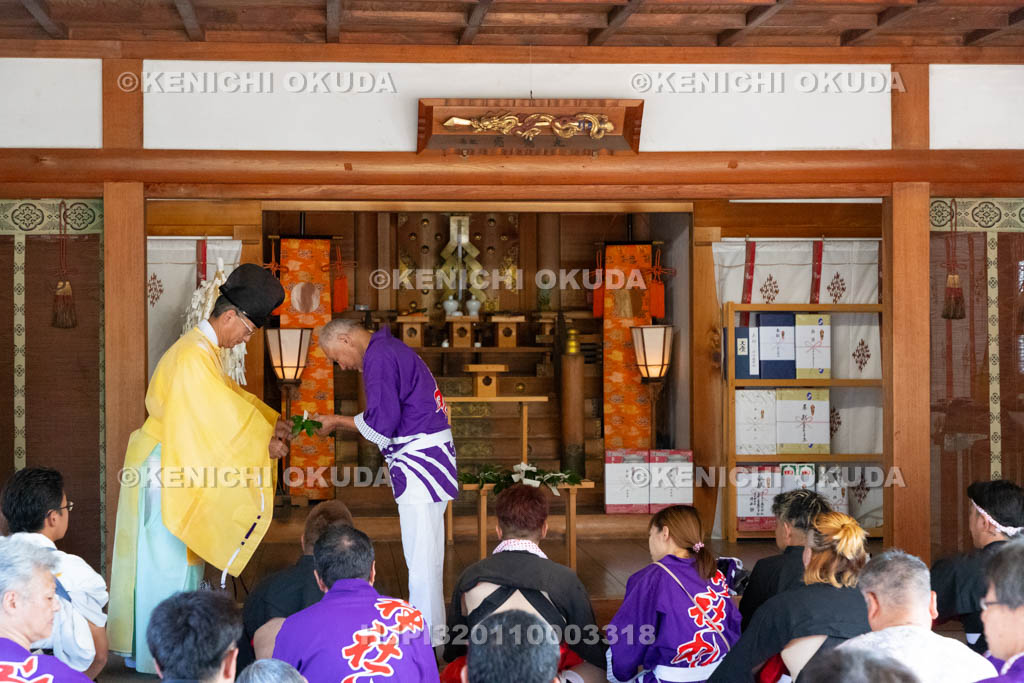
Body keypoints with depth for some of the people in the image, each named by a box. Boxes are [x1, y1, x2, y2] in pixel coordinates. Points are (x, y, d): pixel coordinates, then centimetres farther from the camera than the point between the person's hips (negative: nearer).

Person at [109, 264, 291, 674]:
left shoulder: (203, 351, 11)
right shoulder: (193, 357, -22)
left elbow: (231, 395, 14)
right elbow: (222, 413, -23)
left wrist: (272, 423, 1)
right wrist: (264, 442, -14)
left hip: (179, 467, 10)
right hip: (165, 467, -10)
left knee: (178, 555, 15)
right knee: (165, 559, -3)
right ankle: (157, 654, 4)